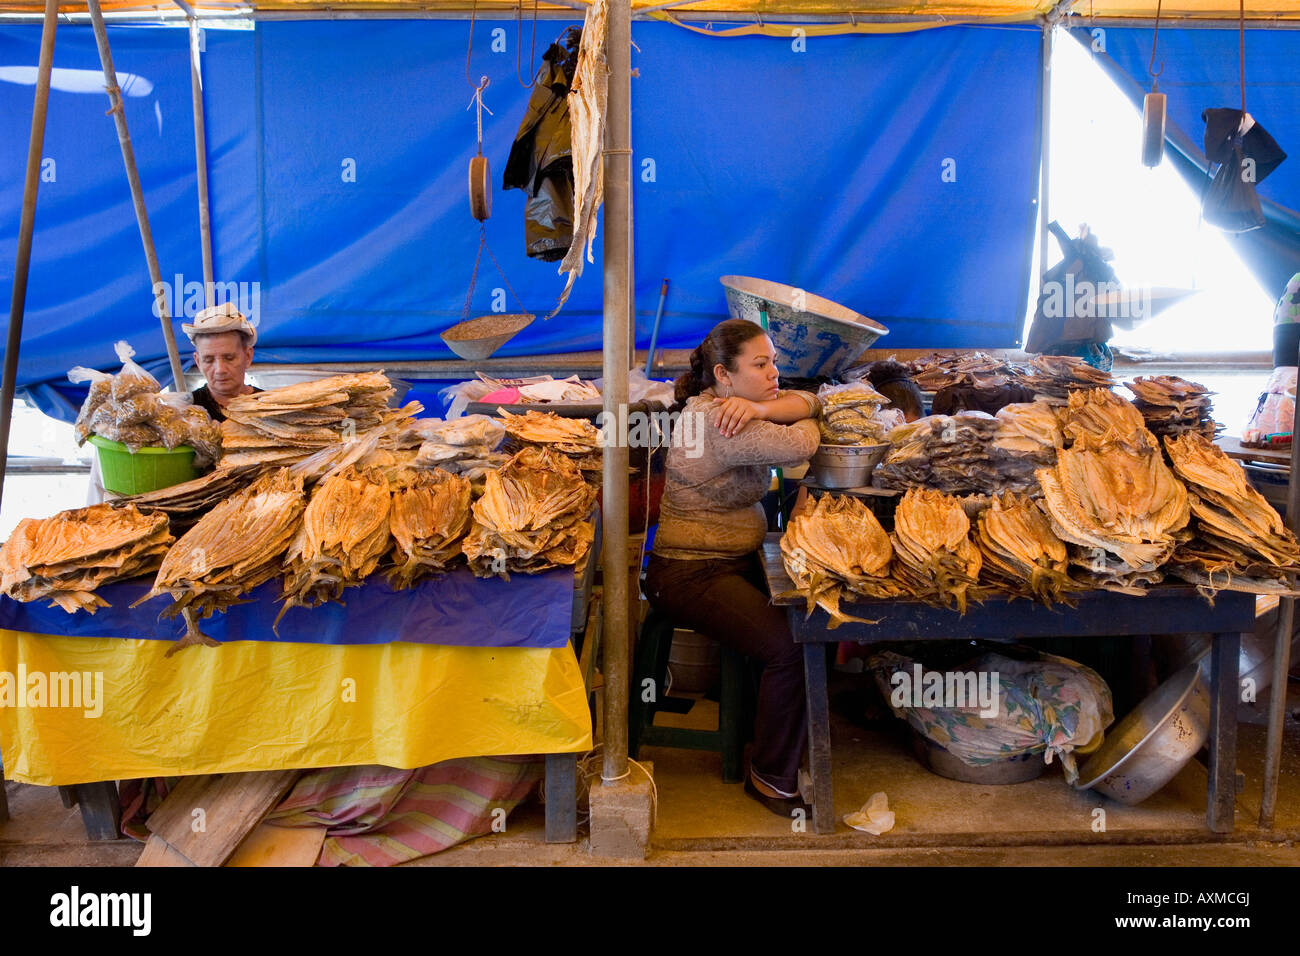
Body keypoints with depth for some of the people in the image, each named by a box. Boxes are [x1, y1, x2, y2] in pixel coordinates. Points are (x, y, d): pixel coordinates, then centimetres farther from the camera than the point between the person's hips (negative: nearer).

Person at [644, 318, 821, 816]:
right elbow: (796, 446, -30)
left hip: (738, 561, 10)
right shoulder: (714, 420, -21)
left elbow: (808, 401, 4)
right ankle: (771, 777, -3)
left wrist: (763, 408, -17)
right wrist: (808, 424, -5)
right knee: (791, 645, -23)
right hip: (692, 575, -10)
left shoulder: (734, 403, 10)